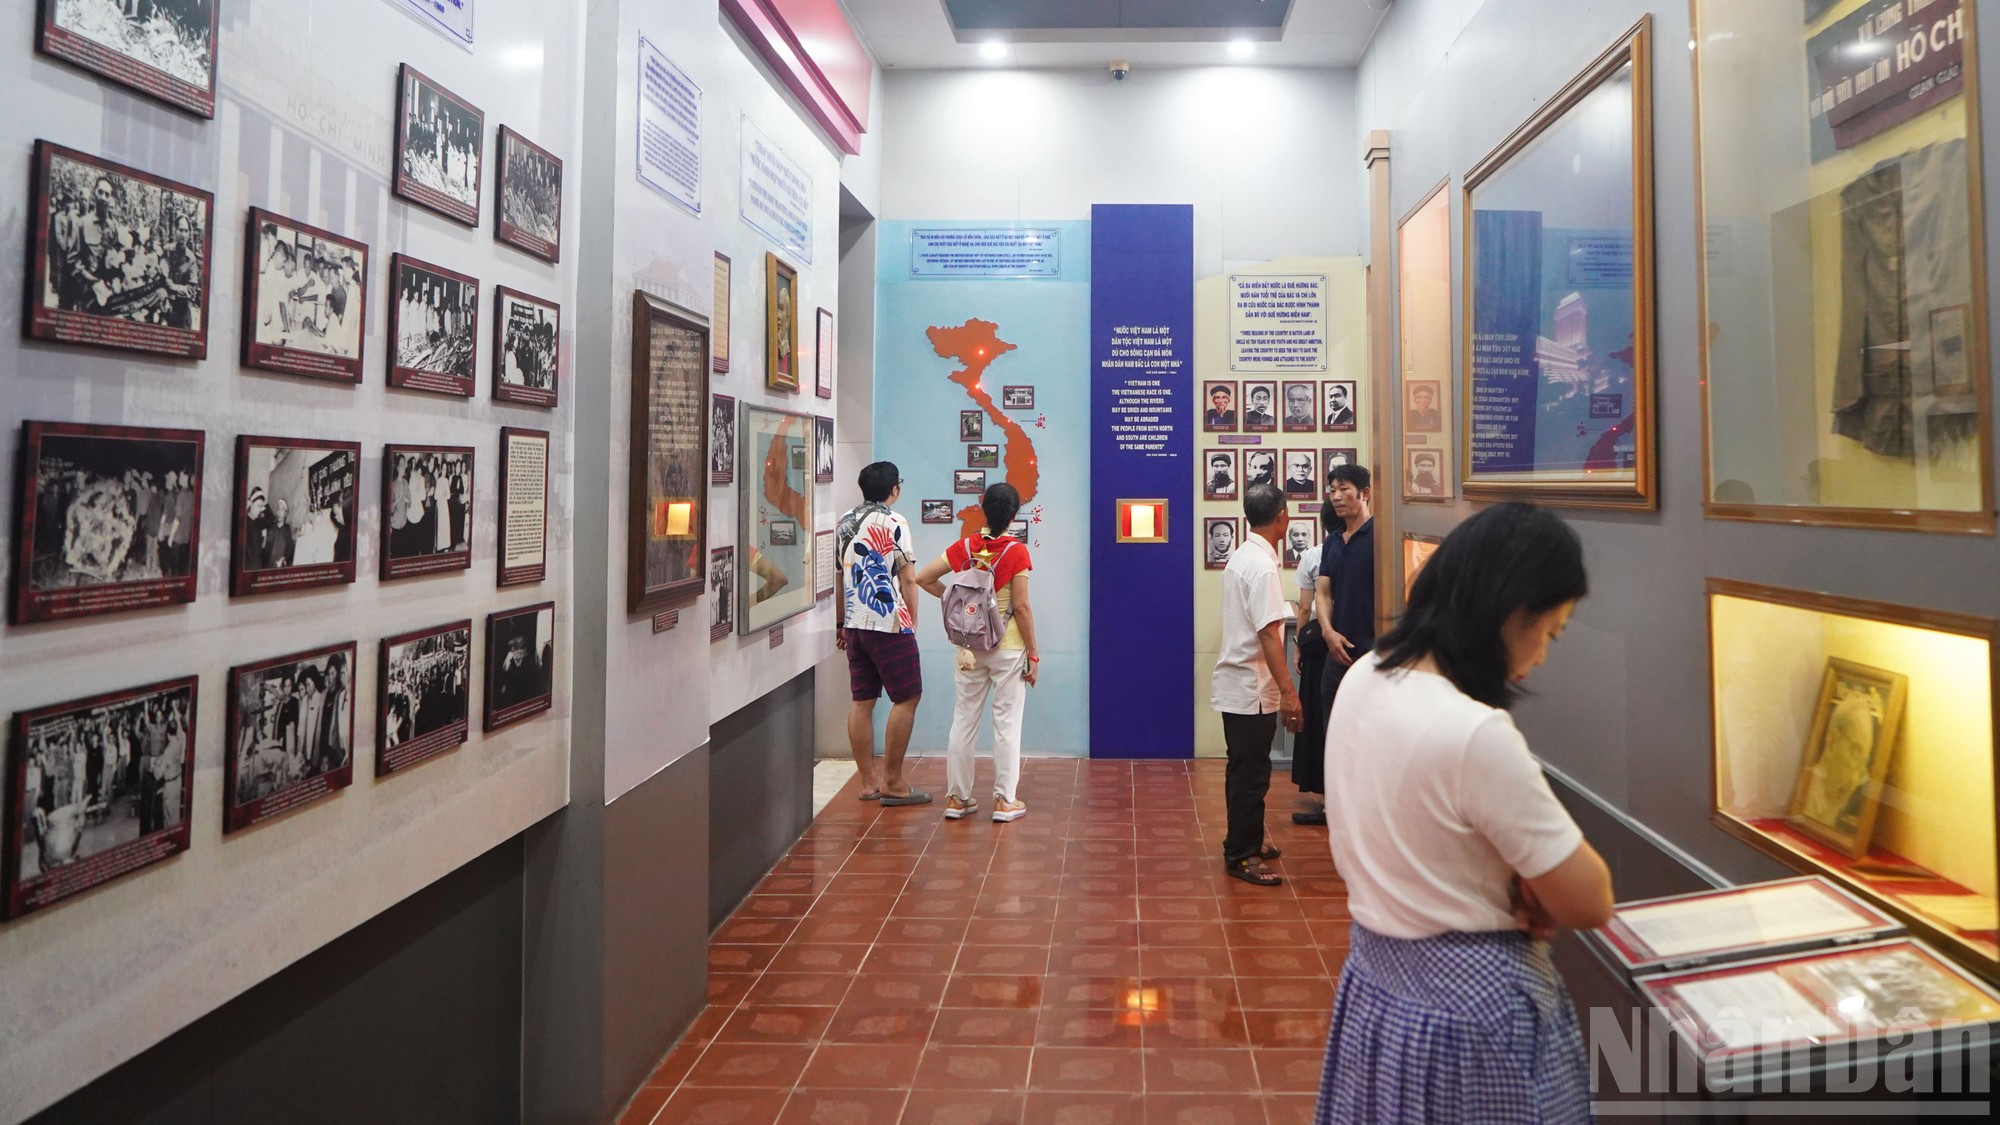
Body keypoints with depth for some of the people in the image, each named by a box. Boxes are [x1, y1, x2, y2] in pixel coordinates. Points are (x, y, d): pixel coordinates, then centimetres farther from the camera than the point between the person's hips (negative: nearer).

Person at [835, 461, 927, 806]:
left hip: (854, 625, 7)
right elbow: (908, 579, -9)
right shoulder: (893, 523, -8)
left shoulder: (844, 523, 12)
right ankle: (893, 783, 1)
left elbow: (837, 578, 16)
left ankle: (868, 782, 14)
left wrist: (841, 624, 22)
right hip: (889, 624, -7)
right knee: (907, 698, 0)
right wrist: (912, 622, 0)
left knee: (862, 701, 9)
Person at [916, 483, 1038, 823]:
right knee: (1007, 722, 5)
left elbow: (923, 578, 0)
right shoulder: (1016, 552, -12)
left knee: (964, 720, 11)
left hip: (970, 646, 4)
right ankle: (1005, 801, 9)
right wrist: (1033, 654, -6)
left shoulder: (965, 548, 0)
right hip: (1008, 646, -4)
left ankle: (957, 798, 17)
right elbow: (1021, 607, -13)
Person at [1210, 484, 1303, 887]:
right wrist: (1288, 691, -26)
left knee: (1244, 769, 19)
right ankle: (1241, 857, 7)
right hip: (1252, 687, -10)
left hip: (1236, 683, 10)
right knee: (1251, 773, -1)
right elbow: (1268, 633, -25)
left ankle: (1247, 841, 31)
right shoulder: (1263, 566, -20)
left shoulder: (1240, 557, 10)